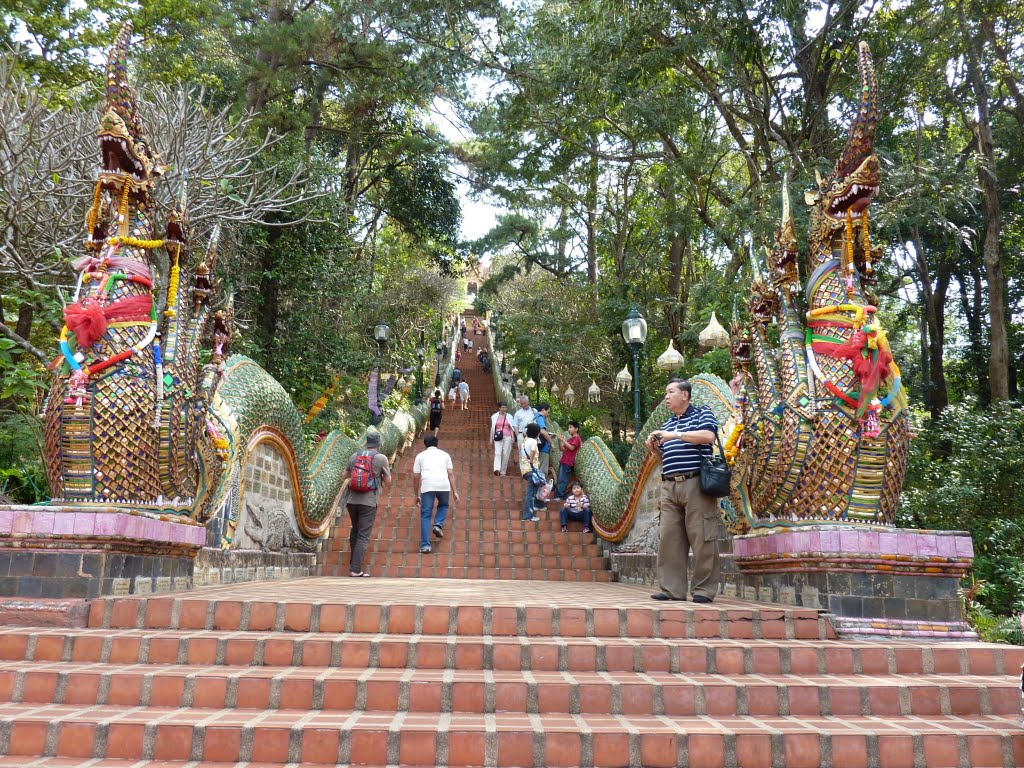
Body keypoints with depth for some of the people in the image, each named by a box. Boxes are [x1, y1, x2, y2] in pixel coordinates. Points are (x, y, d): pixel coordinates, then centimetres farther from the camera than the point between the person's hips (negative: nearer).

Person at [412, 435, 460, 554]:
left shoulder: (420, 456, 22)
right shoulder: (444, 454, 24)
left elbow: (416, 477, 18)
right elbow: (451, 474, 15)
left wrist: (417, 495, 26)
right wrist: (454, 491, 14)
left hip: (427, 486, -1)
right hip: (443, 484, 1)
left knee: (425, 515, 5)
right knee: (443, 505, 30)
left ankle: (425, 545, 0)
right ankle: (438, 525, 7)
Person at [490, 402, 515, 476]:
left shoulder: (509, 417, 8)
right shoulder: (494, 416, 6)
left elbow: (511, 428, 11)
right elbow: (492, 428, 9)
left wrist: (513, 437, 1)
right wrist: (491, 438, 7)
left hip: (507, 437, 1)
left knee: (505, 454, -1)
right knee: (498, 453, -16)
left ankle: (503, 471, 7)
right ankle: (497, 469, -29)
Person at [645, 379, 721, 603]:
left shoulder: (702, 414, 7)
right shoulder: (667, 424, 25)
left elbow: (708, 436, -13)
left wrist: (675, 435, -13)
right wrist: (654, 448, 7)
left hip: (696, 484, -6)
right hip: (669, 486, 6)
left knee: (702, 538, -5)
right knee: (669, 538, 1)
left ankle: (704, 590, 1)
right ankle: (672, 589, 6)